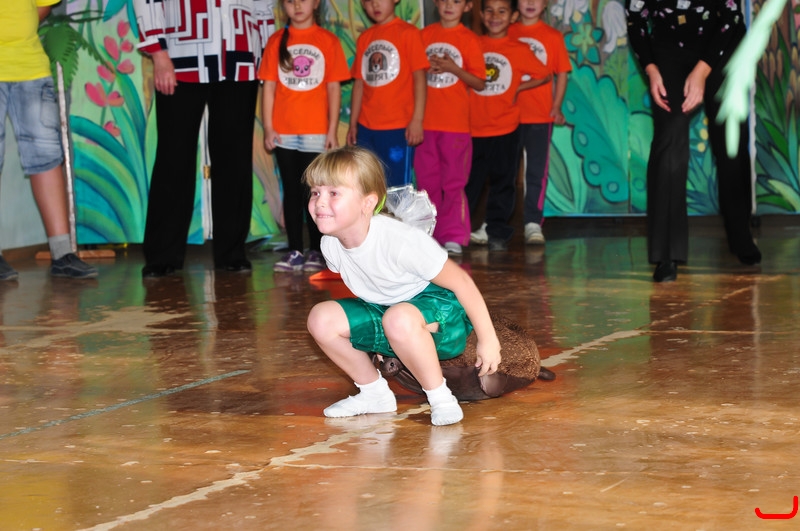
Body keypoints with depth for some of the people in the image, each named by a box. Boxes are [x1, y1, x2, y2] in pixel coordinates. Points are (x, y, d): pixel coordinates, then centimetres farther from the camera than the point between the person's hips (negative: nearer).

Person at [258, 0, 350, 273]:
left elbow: (334, 88, 1)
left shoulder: (327, 41, 2)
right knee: (291, 192, 7)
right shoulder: (276, 42, 6)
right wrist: (268, 127, -2)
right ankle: (294, 251, 10)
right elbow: (269, 86, 5)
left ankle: (316, 252, 8)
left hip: (316, 131, -2)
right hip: (284, 132, 2)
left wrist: (333, 130, -3)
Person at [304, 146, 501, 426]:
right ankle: (375, 393, 8)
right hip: (385, 310, 8)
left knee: (399, 319, -40)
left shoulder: (399, 242, -32)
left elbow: (460, 281, -23)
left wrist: (488, 339, -16)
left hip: (441, 309, -7)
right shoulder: (331, 245, -11)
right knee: (322, 319, -10)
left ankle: (441, 398, -19)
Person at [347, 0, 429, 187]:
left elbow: (419, 77, -7)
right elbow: (359, 82, 15)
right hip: (366, 128, 5)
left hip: (398, 128, -5)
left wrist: (417, 120, -13)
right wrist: (353, 123, 12)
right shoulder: (364, 38, 12)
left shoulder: (408, 33, -3)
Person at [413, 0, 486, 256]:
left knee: (453, 184, -2)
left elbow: (480, 83, -2)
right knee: (427, 183, 8)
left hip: (456, 124, -3)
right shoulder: (425, 35, 9)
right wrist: (428, 67, -5)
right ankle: (428, 236, 15)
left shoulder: (469, 40, -1)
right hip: (425, 122, 4)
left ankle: (453, 237, 3)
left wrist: (453, 68, -16)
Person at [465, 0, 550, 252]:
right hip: (473, 127, 2)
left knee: (502, 182, 6)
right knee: (468, 182, 7)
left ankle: (497, 233, 14)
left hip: (505, 129, -1)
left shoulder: (518, 49, -1)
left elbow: (544, 76, 4)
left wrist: (518, 88, -2)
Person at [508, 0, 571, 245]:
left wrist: (556, 107, -6)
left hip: (540, 116, -1)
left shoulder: (553, 36, 3)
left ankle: (533, 223, 0)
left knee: (536, 171, -2)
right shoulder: (507, 34, 5)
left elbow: (562, 74, 4)